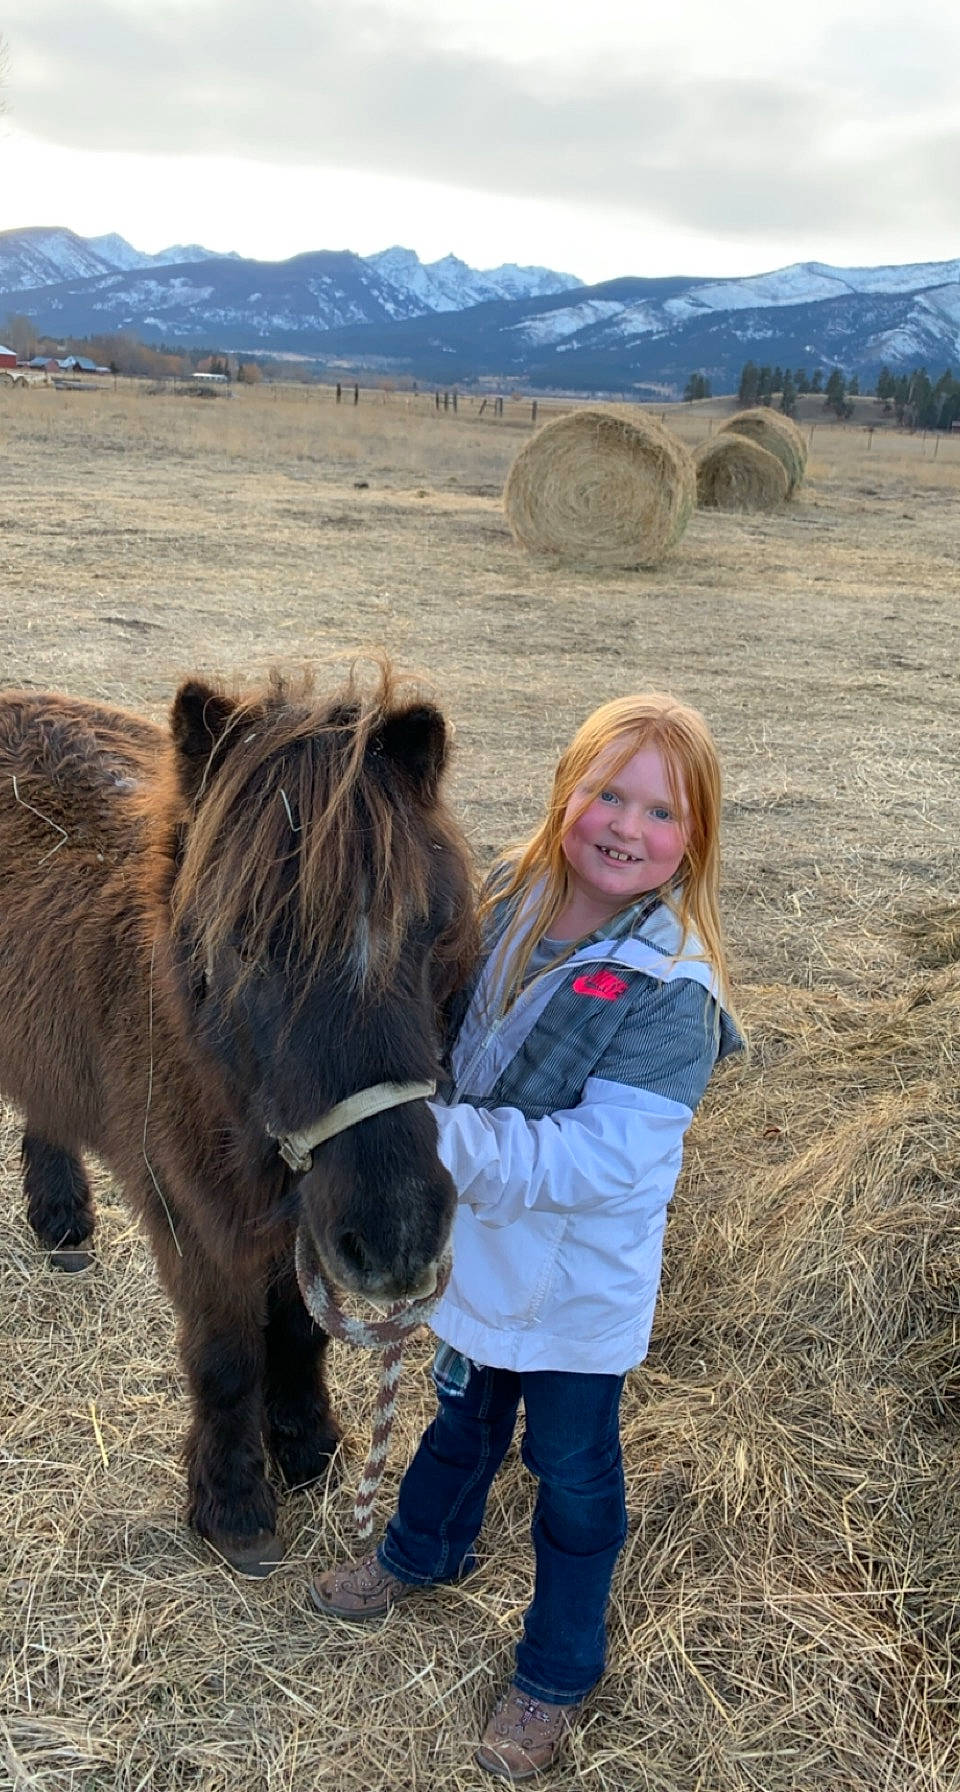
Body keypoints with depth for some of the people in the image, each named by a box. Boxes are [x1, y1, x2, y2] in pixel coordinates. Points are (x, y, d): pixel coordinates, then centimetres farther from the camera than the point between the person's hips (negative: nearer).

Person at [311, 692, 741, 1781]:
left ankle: (557, 1674, 42)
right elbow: (445, 1035, 6)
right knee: (465, 1413, 31)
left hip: (580, 1282, -5)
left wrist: (442, 1139, -40)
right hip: (478, 1242, 5)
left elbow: (600, 1160, -34)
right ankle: (423, 1554, 59)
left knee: (572, 1476, 17)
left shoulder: (672, 993, -28)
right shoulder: (508, 899, -10)